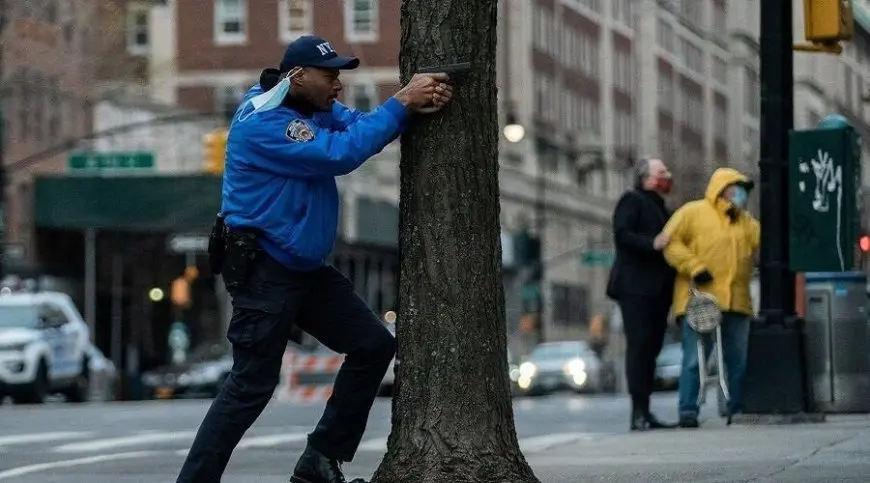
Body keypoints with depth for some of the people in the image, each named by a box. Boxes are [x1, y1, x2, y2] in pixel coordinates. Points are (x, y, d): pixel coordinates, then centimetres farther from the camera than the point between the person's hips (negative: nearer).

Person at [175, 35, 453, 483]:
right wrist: (402, 102, -26)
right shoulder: (263, 122, -22)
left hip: (306, 268, 10)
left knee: (374, 345, 7)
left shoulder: (315, 108, 7)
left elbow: (360, 125, -4)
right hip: (263, 272, -10)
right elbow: (341, 153, -29)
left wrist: (415, 106, -22)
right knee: (251, 386, -8)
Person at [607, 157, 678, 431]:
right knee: (639, 346, -12)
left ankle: (645, 413, 8)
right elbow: (622, 234, -16)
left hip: (657, 290, 9)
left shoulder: (658, 206, 25)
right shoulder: (631, 201, -2)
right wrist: (652, 244, -27)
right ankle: (638, 412, -14)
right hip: (636, 288, -9)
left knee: (651, 347, 7)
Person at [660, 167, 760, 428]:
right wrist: (694, 267, -13)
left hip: (737, 302, 6)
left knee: (738, 359, 6)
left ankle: (738, 410, 14)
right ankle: (688, 410, -7)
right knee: (695, 358, -8)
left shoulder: (746, 220, 23)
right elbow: (671, 242, -4)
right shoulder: (693, 212, 4)